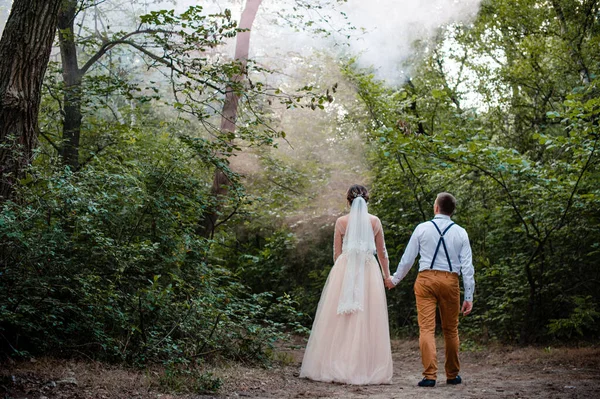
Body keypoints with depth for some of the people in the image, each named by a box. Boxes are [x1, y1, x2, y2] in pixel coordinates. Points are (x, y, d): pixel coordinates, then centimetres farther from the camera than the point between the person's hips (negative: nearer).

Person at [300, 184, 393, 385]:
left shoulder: (341, 222, 1)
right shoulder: (375, 221, 4)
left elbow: (337, 253, 6)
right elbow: (382, 252, 10)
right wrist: (387, 275, 22)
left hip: (344, 271, -1)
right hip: (369, 271, 1)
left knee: (339, 322, 5)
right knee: (368, 322, 4)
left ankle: (335, 367, 6)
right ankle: (366, 369, 3)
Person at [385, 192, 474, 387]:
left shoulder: (422, 228, 0)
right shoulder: (460, 233, 3)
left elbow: (407, 259, 4)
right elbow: (467, 266, 0)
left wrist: (394, 279, 19)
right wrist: (469, 297, 4)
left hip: (426, 279, -1)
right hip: (450, 281, 2)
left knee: (427, 328, -3)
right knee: (450, 330, 13)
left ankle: (430, 375, -10)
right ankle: (452, 375, 24)